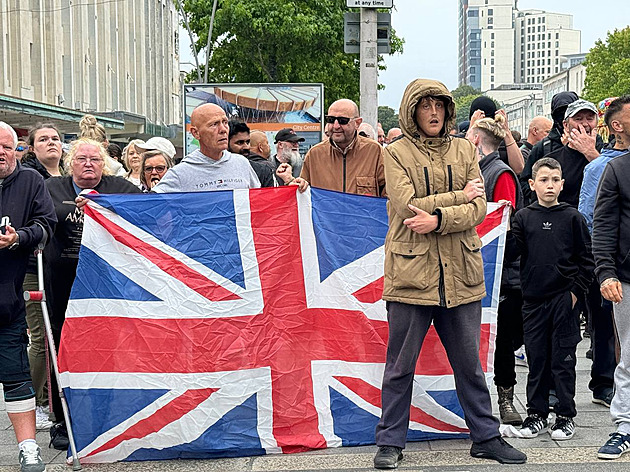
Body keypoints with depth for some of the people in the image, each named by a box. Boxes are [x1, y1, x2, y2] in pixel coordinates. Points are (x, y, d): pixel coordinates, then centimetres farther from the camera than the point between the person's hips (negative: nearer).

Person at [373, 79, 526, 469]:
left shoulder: (465, 150, 10)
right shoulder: (397, 153, 0)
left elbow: (478, 209, -1)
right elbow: (408, 207, -14)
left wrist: (438, 219, -17)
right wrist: (459, 197, -7)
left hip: (461, 273, 3)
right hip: (411, 272, -3)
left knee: (469, 363, 13)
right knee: (400, 365, 5)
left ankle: (486, 437, 24)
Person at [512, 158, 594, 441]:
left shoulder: (572, 217, 1)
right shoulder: (523, 218, 4)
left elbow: (586, 258, 2)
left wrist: (576, 290, -3)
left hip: (564, 298, -1)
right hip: (533, 298, 2)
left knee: (563, 359, 2)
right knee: (536, 358, 7)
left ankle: (565, 416, 11)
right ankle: (537, 414, 17)